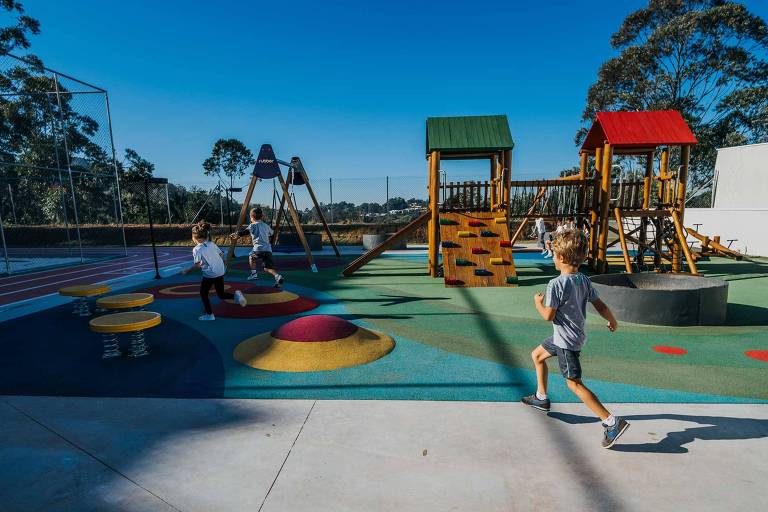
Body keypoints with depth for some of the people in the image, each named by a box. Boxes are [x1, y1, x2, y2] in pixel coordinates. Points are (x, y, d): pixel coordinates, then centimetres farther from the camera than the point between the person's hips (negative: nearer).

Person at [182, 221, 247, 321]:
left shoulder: (197, 249, -11)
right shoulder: (212, 244, 5)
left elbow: (197, 265, -16)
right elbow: (221, 254, 9)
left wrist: (186, 271, -3)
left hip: (209, 274, -6)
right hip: (220, 272, 6)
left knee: (203, 294, 16)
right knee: (221, 294, 19)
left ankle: (209, 315, 19)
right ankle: (236, 295, -7)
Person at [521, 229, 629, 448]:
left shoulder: (556, 284, -25)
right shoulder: (584, 280, -2)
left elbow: (548, 316, -22)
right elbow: (600, 305, 3)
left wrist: (538, 303, -3)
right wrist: (613, 321, 21)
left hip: (567, 341, -9)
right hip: (571, 336, 9)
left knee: (574, 383, -1)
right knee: (537, 355, 23)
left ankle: (612, 422, -2)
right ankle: (541, 398, 35)